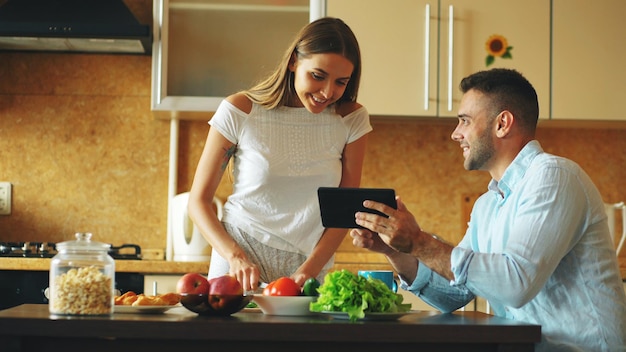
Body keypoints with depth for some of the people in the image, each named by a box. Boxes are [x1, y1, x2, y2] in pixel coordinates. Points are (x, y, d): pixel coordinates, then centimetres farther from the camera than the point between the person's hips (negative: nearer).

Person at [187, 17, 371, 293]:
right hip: (238, 268, -1)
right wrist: (236, 257, -16)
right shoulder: (239, 111, -6)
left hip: (309, 270, 1)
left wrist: (308, 271, -11)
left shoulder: (350, 119, 0)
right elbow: (198, 201, -2)